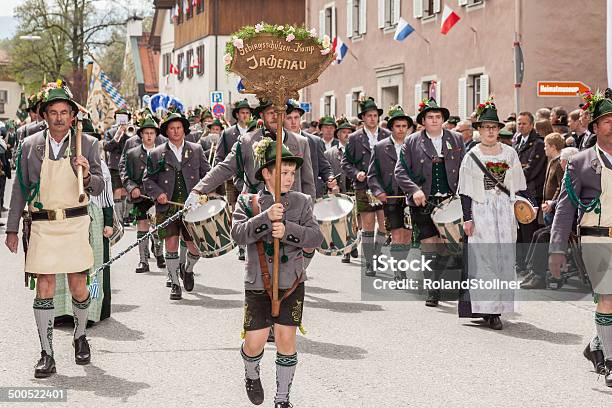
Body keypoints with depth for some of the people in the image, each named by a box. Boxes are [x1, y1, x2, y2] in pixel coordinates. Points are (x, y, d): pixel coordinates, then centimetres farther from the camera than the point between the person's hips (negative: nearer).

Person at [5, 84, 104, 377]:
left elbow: (98, 188, 3)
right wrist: (12, 229, 10)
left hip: (76, 224, 0)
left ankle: (80, 334, 32)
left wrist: (86, 176, -19)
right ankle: (47, 355, 3)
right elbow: (19, 189, 11)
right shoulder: (30, 145, 5)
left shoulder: (87, 144, 4)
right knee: (44, 287, -3)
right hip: (42, 224, 0)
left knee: (78, 287, 3)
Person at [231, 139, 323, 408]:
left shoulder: (301, 202, 3)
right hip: (258, 283, -1)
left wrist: (287, 230, -23)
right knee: (254, 343, -1)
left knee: (286, 339, 0)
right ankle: (252, 375, 34)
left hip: (291, 283, 1)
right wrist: (266, 218, -28)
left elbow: (316, 237, -8)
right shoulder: (248, 202, 1)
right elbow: (238, 234, -15)